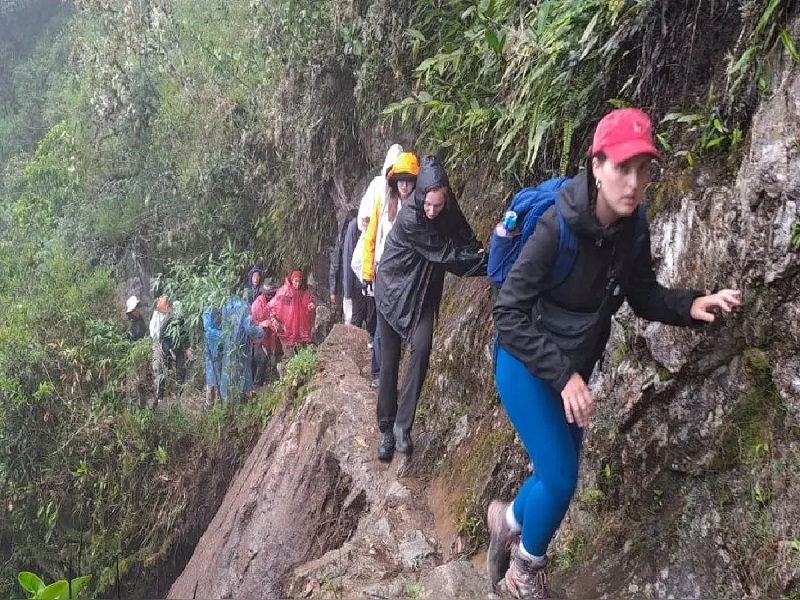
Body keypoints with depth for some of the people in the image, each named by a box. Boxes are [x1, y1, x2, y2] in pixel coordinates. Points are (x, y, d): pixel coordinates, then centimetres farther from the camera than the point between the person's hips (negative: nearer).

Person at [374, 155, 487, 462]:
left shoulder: (449, 214, -10)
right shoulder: (409, 219, -27)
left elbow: (467, 242, -5)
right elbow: (445, 255, -25)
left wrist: (484, 257, -25)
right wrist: (486, 260, -20)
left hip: (422, 292, 4)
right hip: (393, 289, -4)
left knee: (422, 347, -18)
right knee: (389, 360, 1)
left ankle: (403, 424, -10)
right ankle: (386, 429, 14)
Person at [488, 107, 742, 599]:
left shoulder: (635, 230, -10)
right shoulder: (557, 227, -29)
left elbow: (643, 295, 4)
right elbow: (509, 313, -27)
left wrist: (691, 305, -15)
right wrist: (562, 375, -34)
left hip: (574, 368, 7)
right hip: (525, 364, -6)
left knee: (560, 474, 17)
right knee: (561, 477, -6)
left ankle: (508, 519, 49)